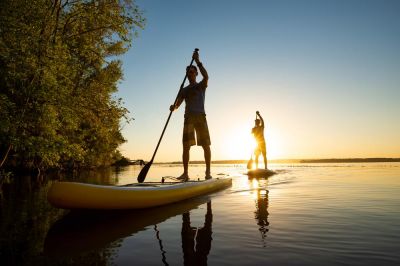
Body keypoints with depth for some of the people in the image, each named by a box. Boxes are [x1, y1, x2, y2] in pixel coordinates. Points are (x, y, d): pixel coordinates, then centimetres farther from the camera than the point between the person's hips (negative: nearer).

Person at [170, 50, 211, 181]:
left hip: (200, 116, -2)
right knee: (186, 146, -5)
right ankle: (185, 173, -3)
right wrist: (173, 107, -16)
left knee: (206, 145, -4)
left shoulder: (201, 85, 12)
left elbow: (206, 76, -11)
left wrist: (197, 61, -16)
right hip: (188, 117, 3)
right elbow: (177, 103, 7)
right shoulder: (184, 90, 20)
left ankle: (208, 172, 2)